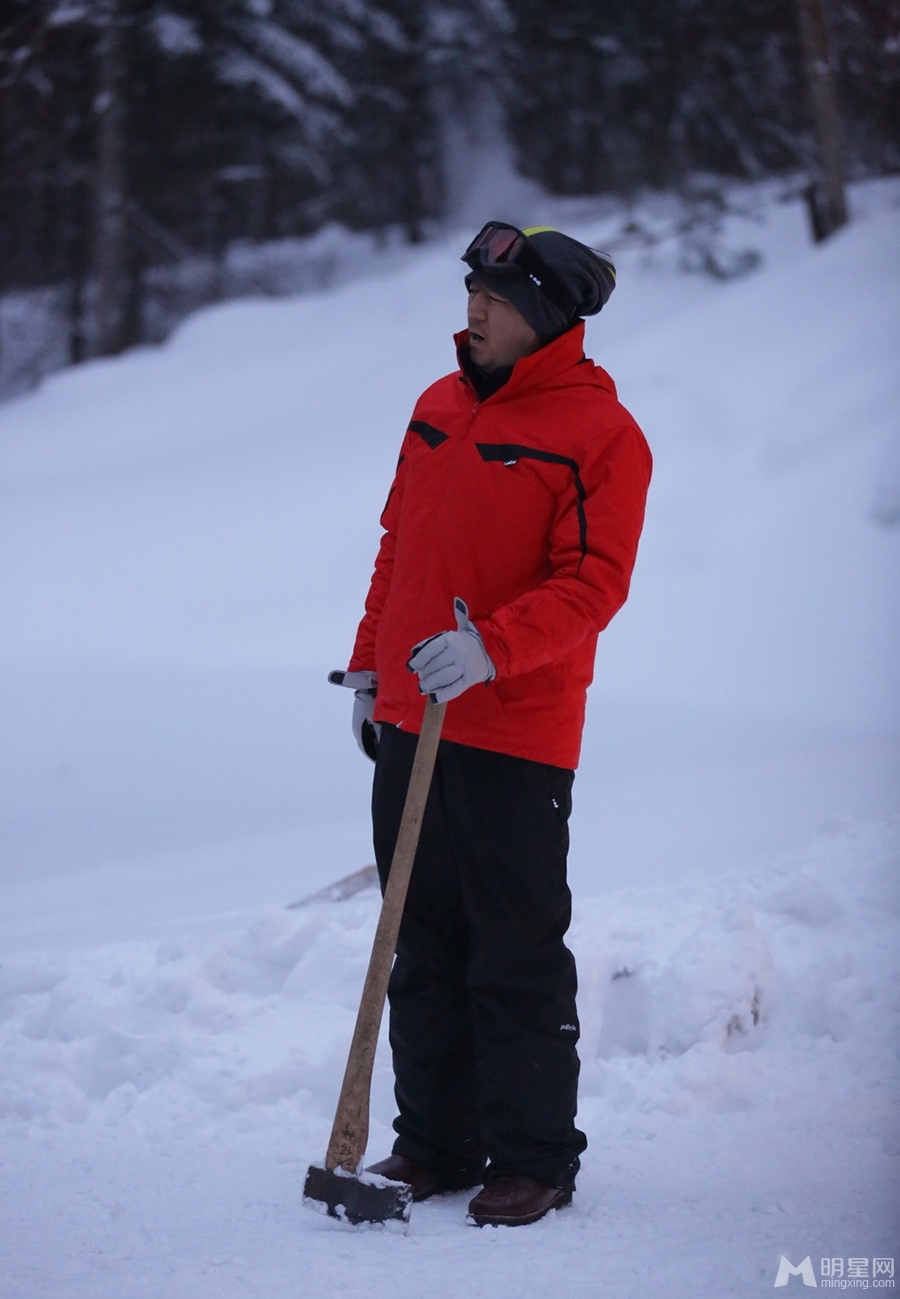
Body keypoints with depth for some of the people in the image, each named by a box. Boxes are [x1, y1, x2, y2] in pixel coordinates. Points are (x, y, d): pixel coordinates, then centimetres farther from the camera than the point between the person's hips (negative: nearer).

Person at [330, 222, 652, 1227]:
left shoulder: (600, 435, -9)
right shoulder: (439, 407, 12)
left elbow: (592, 584, -17)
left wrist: (491, 649, -29)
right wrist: (370, 666, 19)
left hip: (517, 738, -7)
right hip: (411, 727, 7)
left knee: (517, 958, -1)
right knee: (424, 945, 12)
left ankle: (534, 1160, 8)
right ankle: (436, 1143, 22)